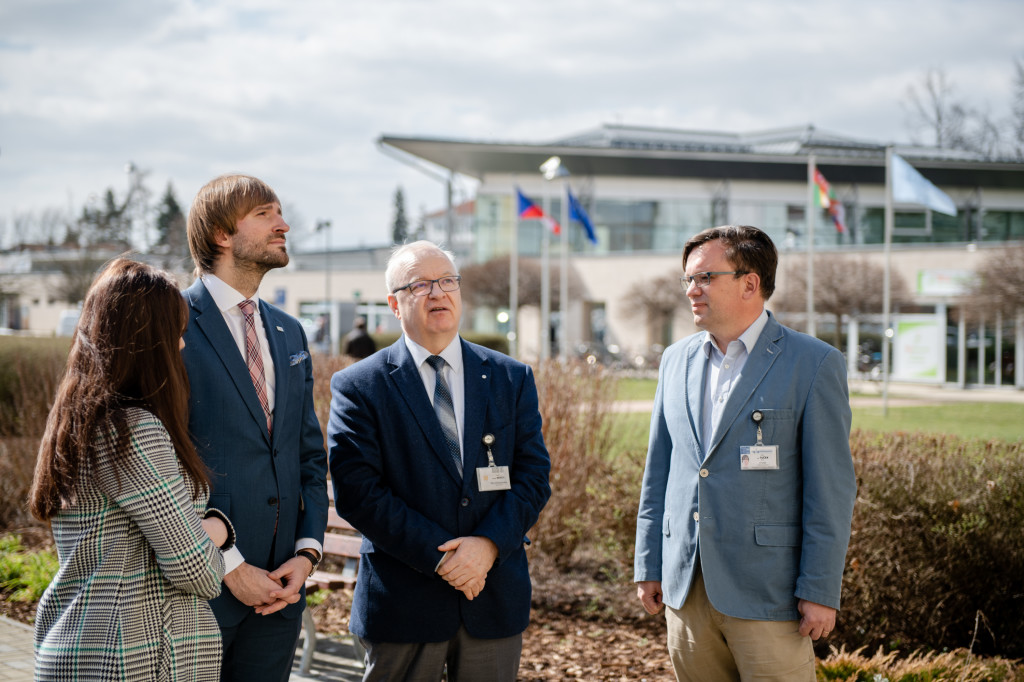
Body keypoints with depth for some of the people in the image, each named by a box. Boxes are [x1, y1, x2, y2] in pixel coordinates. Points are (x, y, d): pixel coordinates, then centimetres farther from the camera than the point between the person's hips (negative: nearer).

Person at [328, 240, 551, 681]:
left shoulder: (512, 379, 7)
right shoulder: (358, 387, -2)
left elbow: (534, 476, 2)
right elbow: (357, 492, -10)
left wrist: (489, 544, -14)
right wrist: (441, 556, -16)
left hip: (496, 597, 3)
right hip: (403, 605, -2)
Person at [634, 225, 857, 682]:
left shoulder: (814, 364, -6)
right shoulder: (677, 361, 11)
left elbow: (832, 488, -8)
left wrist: (820, 591, -12)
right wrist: (648, 566, 11)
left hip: (765, 592, -5)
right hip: (686, 587, 5)